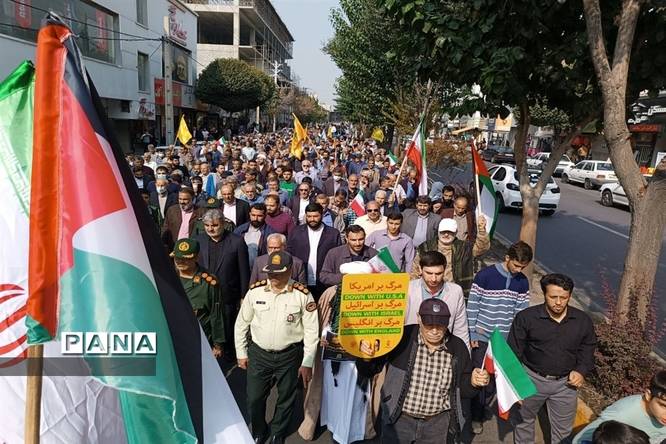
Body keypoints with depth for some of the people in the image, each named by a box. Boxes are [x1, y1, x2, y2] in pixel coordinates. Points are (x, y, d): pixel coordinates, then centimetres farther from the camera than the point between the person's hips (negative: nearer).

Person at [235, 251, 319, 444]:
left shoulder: (302, 295, -14)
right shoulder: (255, 291, -8)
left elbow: (311, 330, -8)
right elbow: (241, 323, 3)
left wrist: (307, 363, -6)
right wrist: (241, 353, 7)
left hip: (290, 356, -1)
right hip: (258, 354, 1)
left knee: (286, 399, 16)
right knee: (254, 398, 12)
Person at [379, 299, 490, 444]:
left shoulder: (458, 347, -4)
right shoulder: (402, 337, -15)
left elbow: (463, 388, 8)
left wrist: (473, 382, -13)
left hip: (438, 423, 3)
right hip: (398, 419, -2)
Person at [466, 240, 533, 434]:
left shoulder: (523, 282, 1)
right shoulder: (485, 275, -13)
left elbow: (521, 312, 8)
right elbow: (472, 306, -9)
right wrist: (471, 334, -9)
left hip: (506, 340, 4)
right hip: (482, 338, -4)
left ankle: (480, 408, 32)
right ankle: (476, 416, 22)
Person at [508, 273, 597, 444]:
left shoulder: (583, 320, -7)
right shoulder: (526, 317, -16)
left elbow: (588, 349, 9)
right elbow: (514, 351, -10)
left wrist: (582, 371, -8)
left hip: (565, 383, 2)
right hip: (532, 379, -1)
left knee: (563, 430, 18)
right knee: (524, 419, 19)